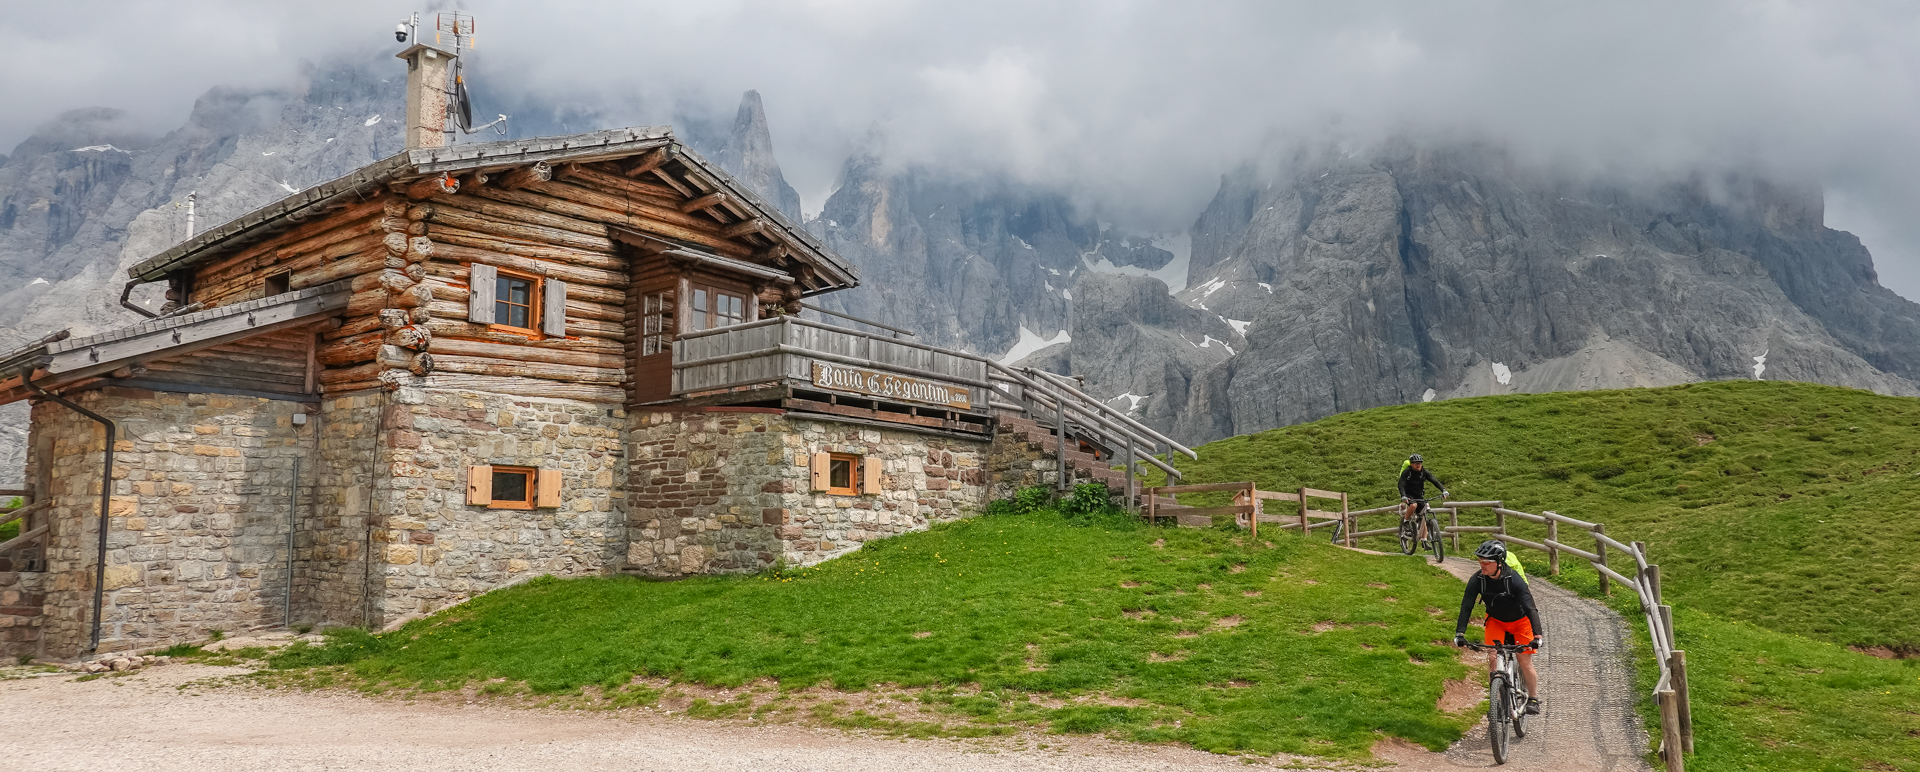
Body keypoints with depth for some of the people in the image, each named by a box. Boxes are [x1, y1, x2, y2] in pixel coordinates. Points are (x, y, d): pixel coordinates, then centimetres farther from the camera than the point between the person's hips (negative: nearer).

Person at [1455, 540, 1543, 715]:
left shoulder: (1514, 579, -32)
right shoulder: (1477, 580, -23)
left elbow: (1530, 607, -36)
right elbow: (1466, 606, -24)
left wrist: (1537, 634, -48)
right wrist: (1459, 633, -35)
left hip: (1519, 621, -2)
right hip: (1496, 621, 2)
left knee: (1525, 662, -4)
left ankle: (1533, 699, 17)